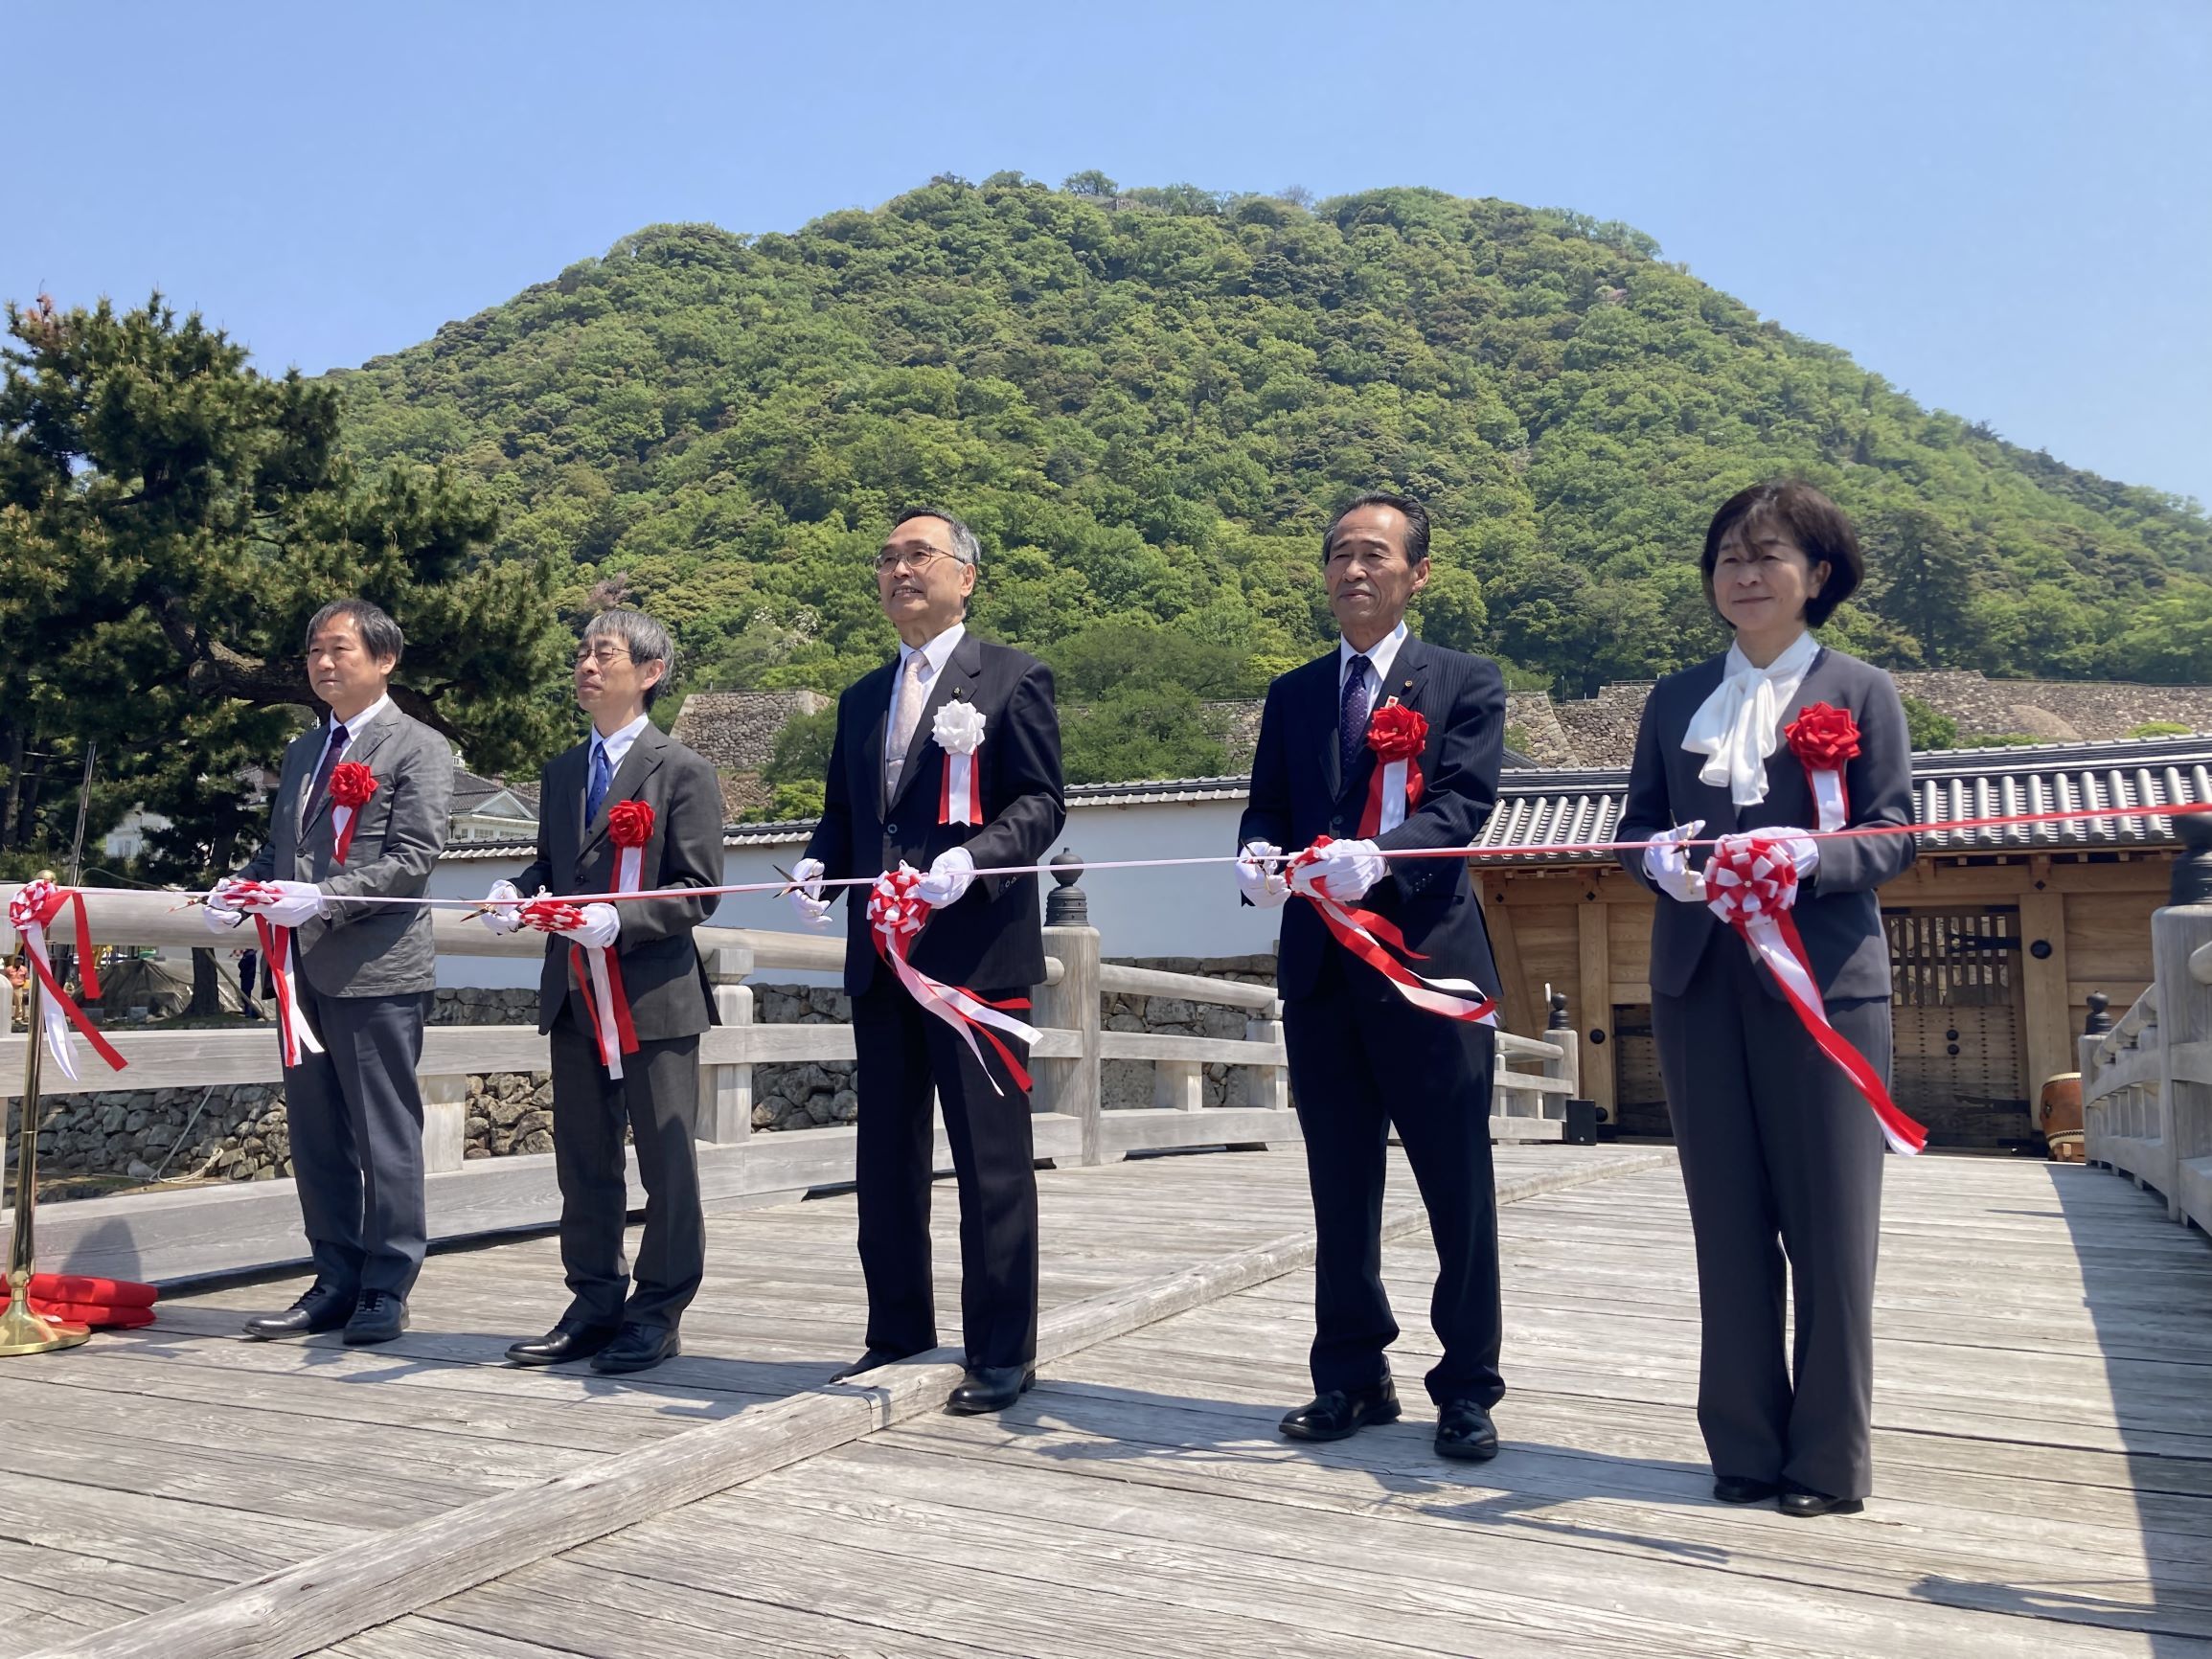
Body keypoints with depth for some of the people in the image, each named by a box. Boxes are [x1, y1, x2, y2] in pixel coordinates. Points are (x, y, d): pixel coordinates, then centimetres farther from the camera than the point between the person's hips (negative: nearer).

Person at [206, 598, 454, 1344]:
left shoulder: (418, 748, -4)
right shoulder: (303, 750, 19)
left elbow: (413, 860, -13)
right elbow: (278, 845, 21)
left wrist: (323, 899, -23)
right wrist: (241, 889, 0)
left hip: (376, 971, -7)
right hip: (306, 969, 8)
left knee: (385, 1139, 1)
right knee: (316, 1137, 11)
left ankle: (385, 1291, 10)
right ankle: (336, 1284, 21)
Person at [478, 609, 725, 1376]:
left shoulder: (683, 770, -6)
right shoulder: (561, 771, 15)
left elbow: (698, 891, -10)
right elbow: (550, 864, 20)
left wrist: (622, 921, -23)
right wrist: (515, 892, -1)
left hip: (655, 995, -7)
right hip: (573, 993, 7)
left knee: (666, 1163, 3)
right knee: (583, 1161, 14)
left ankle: (658, 1314, 14)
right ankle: (596, 1304, 26)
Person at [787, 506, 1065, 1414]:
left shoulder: (1013, 678, 0)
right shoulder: (861, 699, 19)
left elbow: (1040, 804, -8)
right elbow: (842, 812, 19)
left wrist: (971, 859, -24)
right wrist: (817, 868, -2)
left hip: (977, 954, -6)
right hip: (880, 958, 7)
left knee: (991, 1160, 0)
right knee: (885, 1158, 14)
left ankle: (1002, 1354, 11)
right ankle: (898, 1331, 28)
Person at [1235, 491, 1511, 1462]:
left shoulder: (1467, 684, 2)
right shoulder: (1292, 697, 15)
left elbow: (1460, 806, -11)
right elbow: (1267, 805, 9)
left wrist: (1378, 856, -29)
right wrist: (1259, 852, -14)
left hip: (1429, 959, -4)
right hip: (1321, 969, 4)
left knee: (1459, 1190, 2)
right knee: (1340, 1189, 12)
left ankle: (1467, 1391, 16)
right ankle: (1353, 1378, 25)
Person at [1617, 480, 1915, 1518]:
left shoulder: (1860, 692, 6)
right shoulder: (1675, 700, 15)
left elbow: (1895, 832, -2)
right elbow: (1635, 821, 12)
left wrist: (1810, 856, -21)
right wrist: (1658, 859, -11)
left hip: (1825, 983, -3)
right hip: (1699, 983, 3)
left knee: (1830, 1225, 1)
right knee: (1728, 1221, 7)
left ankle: (1830, 1459, 13)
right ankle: (1746, 1449, 18)